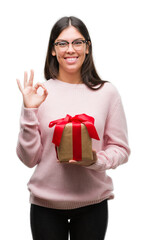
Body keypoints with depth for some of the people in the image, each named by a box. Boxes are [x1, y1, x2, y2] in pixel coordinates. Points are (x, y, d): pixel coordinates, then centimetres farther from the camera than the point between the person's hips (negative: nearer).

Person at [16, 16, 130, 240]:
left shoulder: (107, 92, -2)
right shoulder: (39, 93, -4)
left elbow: (121, 148, 3)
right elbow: (29, 158, -3)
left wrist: (97, 161, -16)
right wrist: (30, 112, -13)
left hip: (92, 202, 1)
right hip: (45, 203, 0)